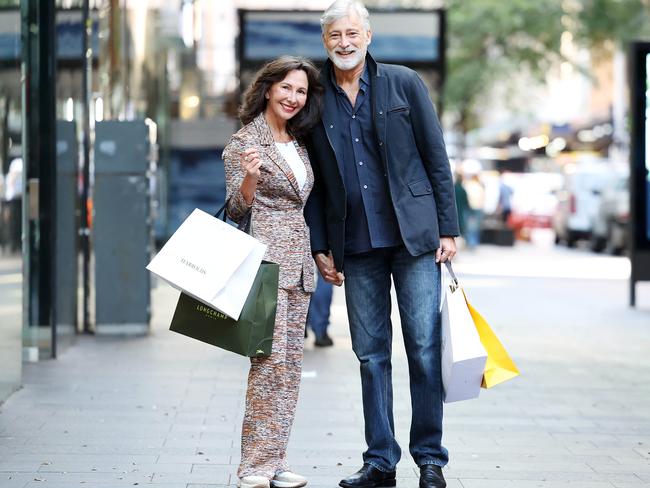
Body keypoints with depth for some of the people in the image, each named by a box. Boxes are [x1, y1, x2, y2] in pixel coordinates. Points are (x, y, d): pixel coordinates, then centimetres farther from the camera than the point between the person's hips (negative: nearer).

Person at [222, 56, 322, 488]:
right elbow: (237, 211, -8)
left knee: (290, 364, 6)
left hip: (298, 263, 8)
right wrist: (248, 177, -25)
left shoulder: (297, 143, 17)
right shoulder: (245, 141, -5)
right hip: (265, 258, -8)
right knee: (270, 360, -14)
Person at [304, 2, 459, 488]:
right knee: (371, 355, 6)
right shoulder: (316, 99, 7)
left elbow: (436, 157, 2)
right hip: (356, 247, 2)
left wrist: (448, 228, -3)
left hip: (414, 238, -2)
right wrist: (320, 247, 6)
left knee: (425, 350, -2)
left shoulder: (404, 83, 2)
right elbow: (314, 183, 11)